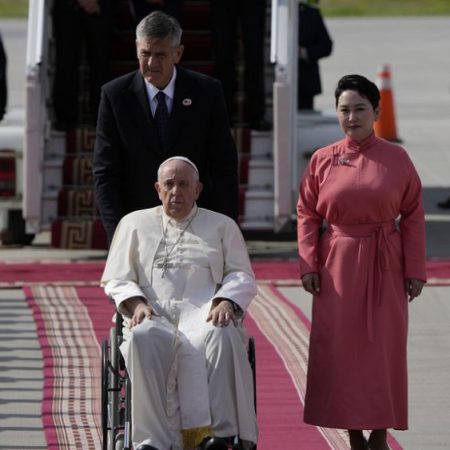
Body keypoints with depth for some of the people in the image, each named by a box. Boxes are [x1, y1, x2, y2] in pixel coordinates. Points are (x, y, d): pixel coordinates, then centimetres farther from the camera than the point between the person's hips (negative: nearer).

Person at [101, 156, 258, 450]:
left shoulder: (222, 226, 23)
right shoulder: (135, 224, 24)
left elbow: (243, 277, 15)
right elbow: (116, 280, 17)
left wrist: (226, 302, -8)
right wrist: (137, 303, -5)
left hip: (203, 314, 0)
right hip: (154, 315, 0)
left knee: (222, 336, -39)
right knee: (145, 338, -39)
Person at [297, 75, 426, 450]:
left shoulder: (397, 159, -1)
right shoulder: (323, 161, 2)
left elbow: (413, 217, 0)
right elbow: (307, 215, 4)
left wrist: (415, 271, -3)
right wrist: (308, 265, -4)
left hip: (383, 269, -1)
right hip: (338, 268, 1)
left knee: (383, 349, 1)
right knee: (341, 350, 1)